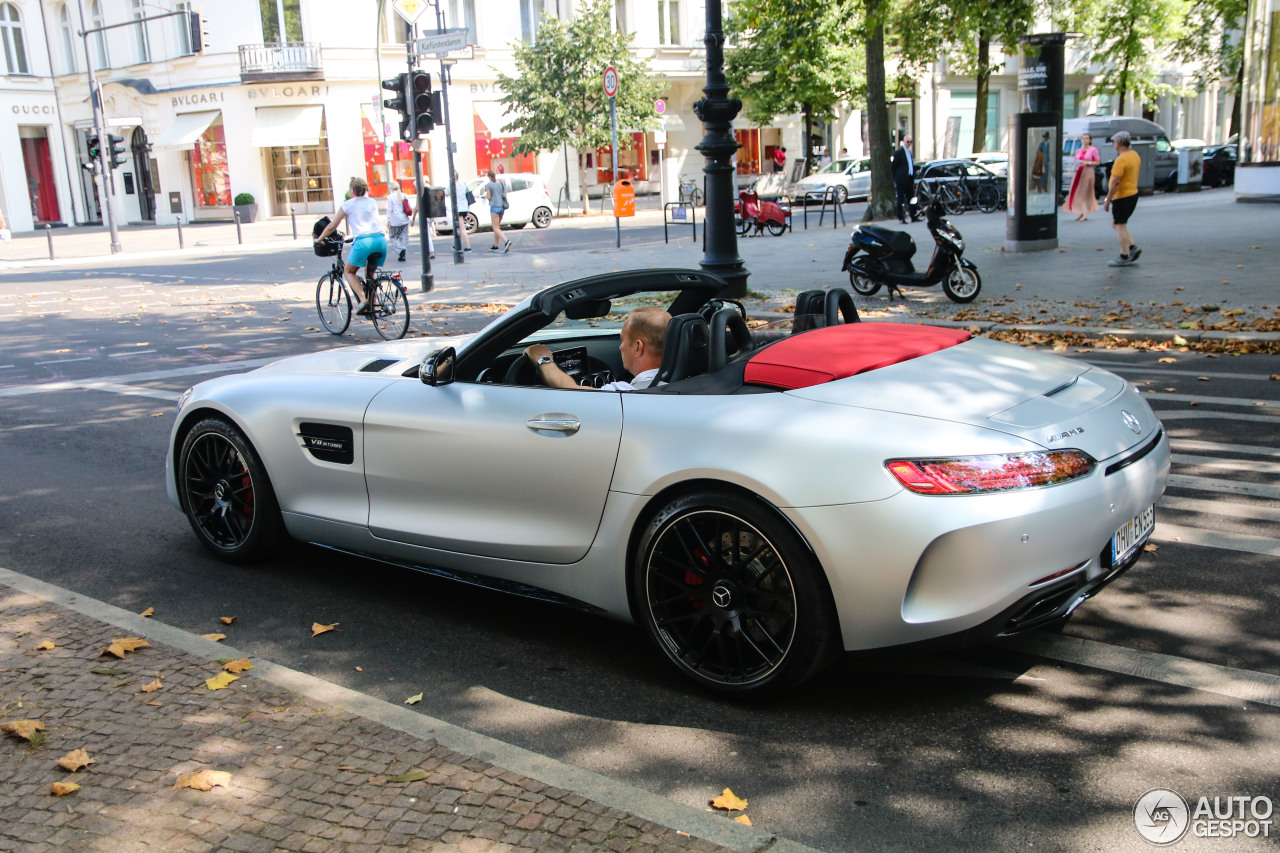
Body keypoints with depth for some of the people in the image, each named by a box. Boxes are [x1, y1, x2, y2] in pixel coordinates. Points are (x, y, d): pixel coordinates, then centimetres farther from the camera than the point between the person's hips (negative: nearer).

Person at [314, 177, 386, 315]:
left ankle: (363, 300, -7)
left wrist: (319, 239, 30)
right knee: (370, 273, 24)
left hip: (364, 241, -5)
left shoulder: (348, 205, 9)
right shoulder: (372, 202, 21)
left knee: (349, 272, 14)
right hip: (381, 240, 5)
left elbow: (332, 226, 13)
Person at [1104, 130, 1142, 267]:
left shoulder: (1121, 160, -21)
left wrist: (1108, 201, -19)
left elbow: (1116, 182, -24)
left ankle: (1124, 257, 1)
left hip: (1122, 196, -10)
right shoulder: (1135, 155, 9)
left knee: (1120, 226, -2)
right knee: (1116, 224, 19)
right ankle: (1132, 247, 11)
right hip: (1133, 193, 10)